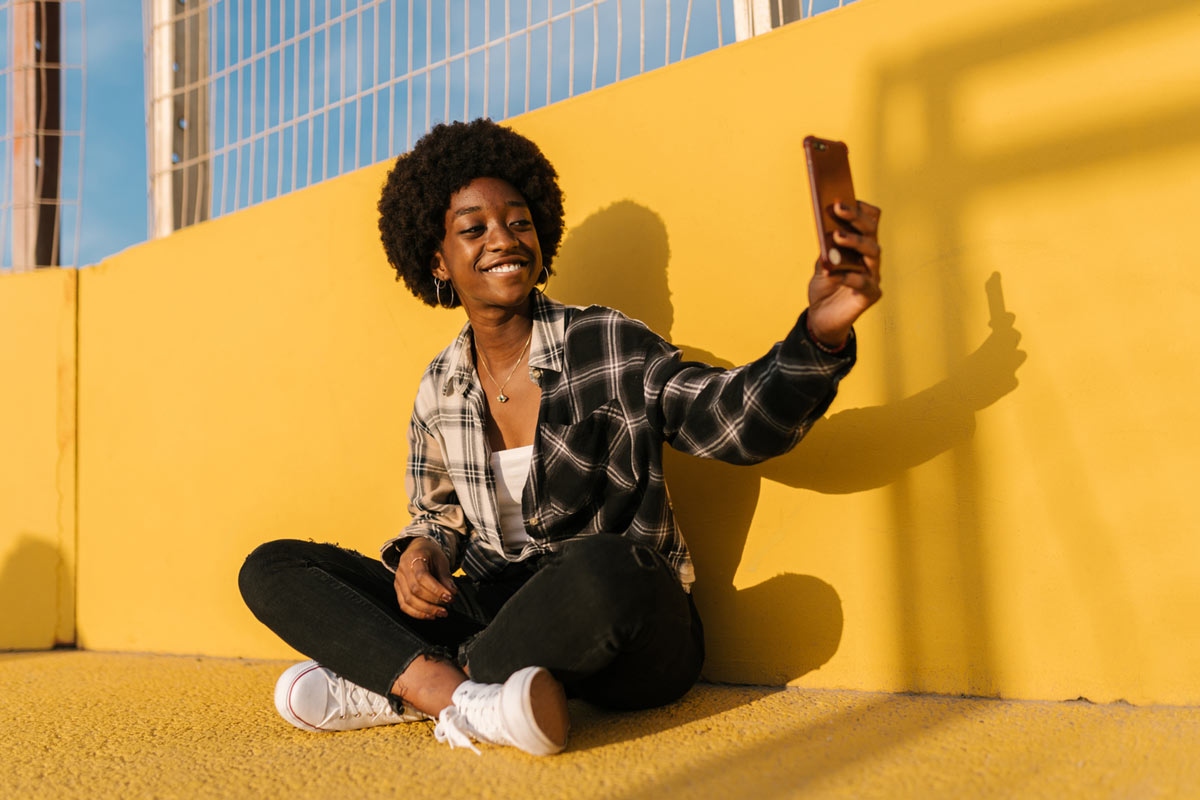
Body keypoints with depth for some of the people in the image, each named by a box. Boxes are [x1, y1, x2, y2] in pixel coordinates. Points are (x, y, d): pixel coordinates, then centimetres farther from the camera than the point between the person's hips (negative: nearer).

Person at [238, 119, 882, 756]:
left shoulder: (609, 348, -6)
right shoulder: (440, 389, 8)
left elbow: (741, 419, -20)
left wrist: (821, 331, -40)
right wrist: (422, 554, -5)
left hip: (624, 633, -4)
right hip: (492, 613, 5)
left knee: (601, 567, -42)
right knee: (272, 569, -4)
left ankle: (389, 682, -17)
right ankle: (462, 698, -28)